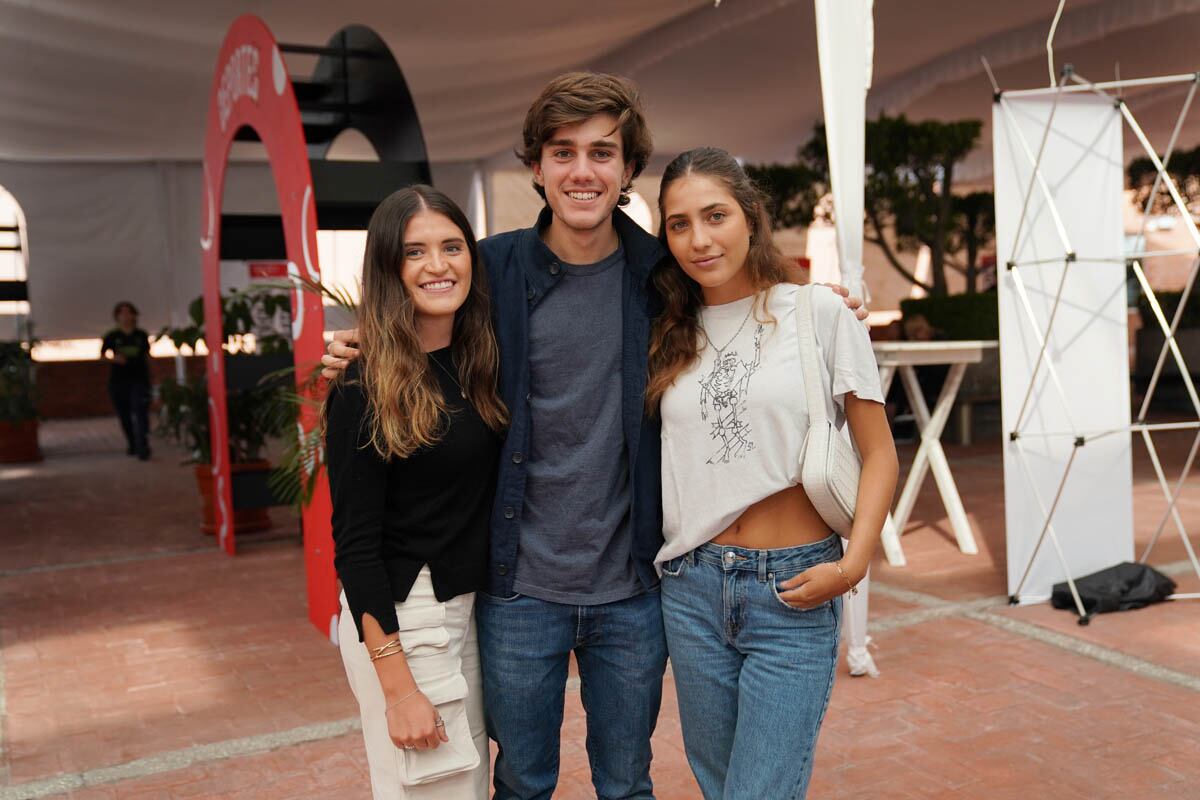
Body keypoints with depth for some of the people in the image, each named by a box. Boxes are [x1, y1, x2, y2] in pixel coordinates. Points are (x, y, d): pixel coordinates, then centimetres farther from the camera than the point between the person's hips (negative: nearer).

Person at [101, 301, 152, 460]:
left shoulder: (142, 335, 6)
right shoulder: (112, 336, 3)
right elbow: (102, 354, 6)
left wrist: (148, 375, 14)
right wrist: (114, 358, -15)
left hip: (139, 379, -1)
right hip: (118, 380, 1)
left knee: (140, 412, -15)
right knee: (124, 415, 9)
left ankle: (142, 446, -19)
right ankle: (131, 444, 28)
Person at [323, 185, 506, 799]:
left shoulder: (480, 363, 4)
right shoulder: (363, 389, -15)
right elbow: (355, 545, -16)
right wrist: (398, 687, -18)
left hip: (473, 606, 6)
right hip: (400, 619, -6)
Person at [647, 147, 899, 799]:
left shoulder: (817, 312, -4)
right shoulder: (672, 334, 8)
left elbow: (878, 453, -2)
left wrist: (853, 563, -13)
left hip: (793, 591, -4)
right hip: (691, 588, 4)